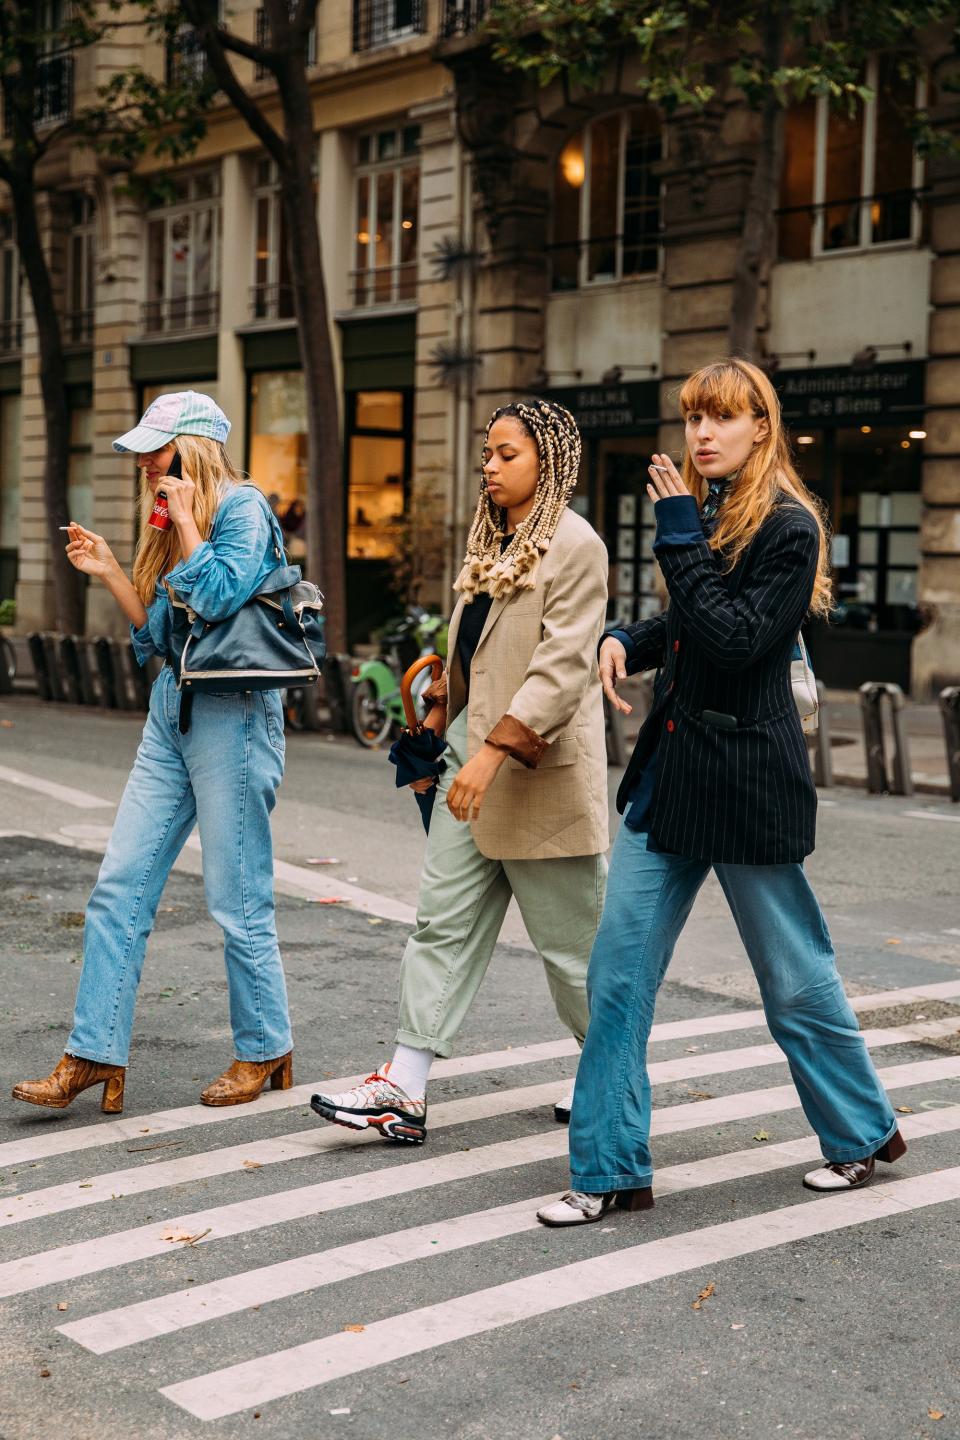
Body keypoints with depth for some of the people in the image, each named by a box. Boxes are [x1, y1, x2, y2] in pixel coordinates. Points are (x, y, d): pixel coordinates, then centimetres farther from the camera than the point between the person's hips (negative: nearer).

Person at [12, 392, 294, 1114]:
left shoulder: (243, 506, -7)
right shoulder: (172, 525, 18)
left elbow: (219, 596, -22)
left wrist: (184, 522, -11)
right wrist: (108, 571, 11)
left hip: (233, 715, -9)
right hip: (171, 710, 9)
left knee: (238, 901, 1)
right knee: (120, 887, 2)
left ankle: (265, 1051, 18)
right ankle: (94, 1057, 5)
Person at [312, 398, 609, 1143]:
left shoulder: (575, 545, -14)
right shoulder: (492, 541, 14)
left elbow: (562, 668, -22)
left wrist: (494, 751, -28)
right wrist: (438, 730, 20)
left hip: (538, 769, -8)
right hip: (473, 756, 8)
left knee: (572, 940, 5)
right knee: (443, 924, 4)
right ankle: (405, 1088, 6)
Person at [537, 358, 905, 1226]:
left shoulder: (787, 527, -12)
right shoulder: (702, 512, 12)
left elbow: (736, 640, -21)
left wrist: (681, 541, -20)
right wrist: (626, 642, 2)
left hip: (749, 779, -7)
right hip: (671, 769, 7)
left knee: (794, 978, 8)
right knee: (618, 971, 1)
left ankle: (865, 1132, 31)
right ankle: (612, 1171, 9)